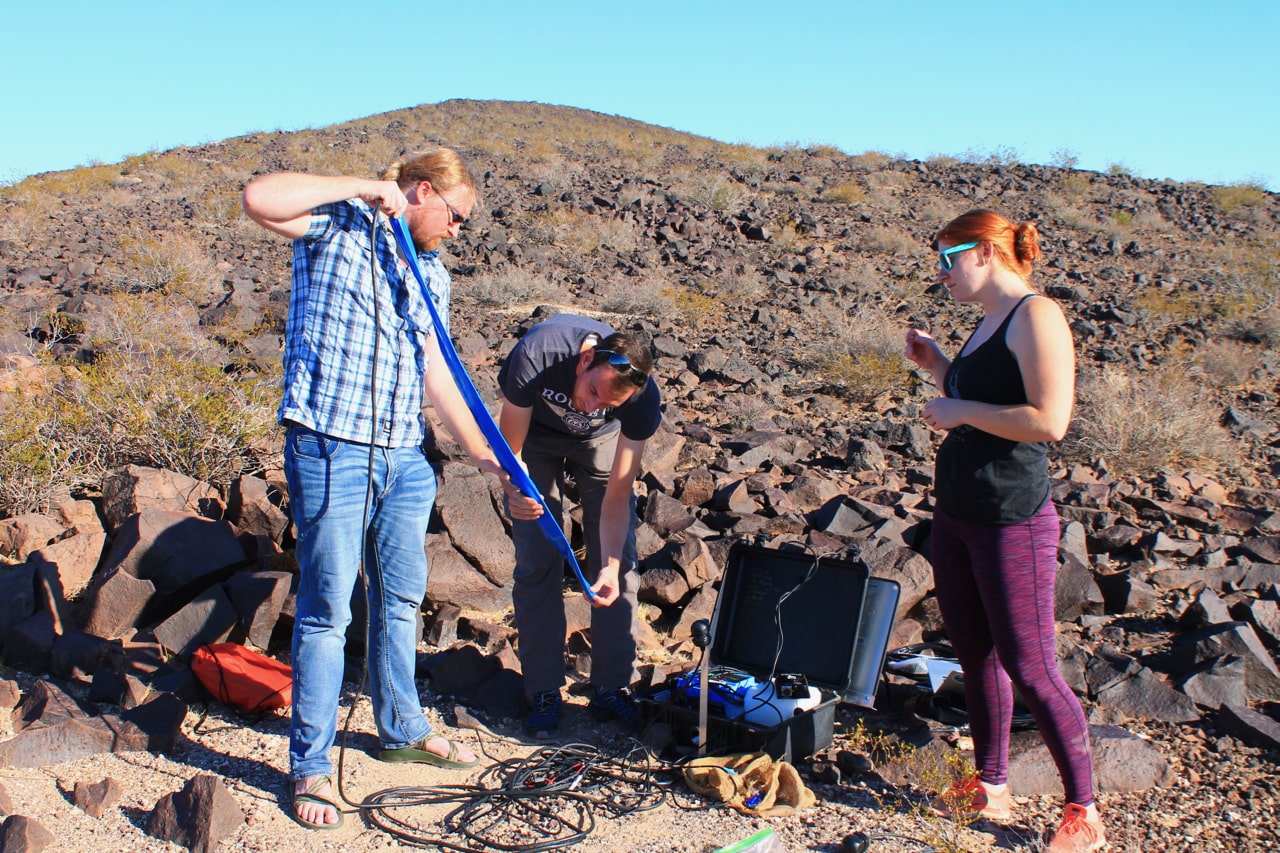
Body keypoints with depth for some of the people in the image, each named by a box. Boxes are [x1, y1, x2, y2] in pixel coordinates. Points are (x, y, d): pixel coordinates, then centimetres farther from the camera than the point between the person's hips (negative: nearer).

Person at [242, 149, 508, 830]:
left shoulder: (432, 272, 16)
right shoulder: (336, 227, -2)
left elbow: (435, 368, 15)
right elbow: (259, 199, -21)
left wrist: (479, 450, 11)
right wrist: (359, 187, -15)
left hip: (405, 458, 7)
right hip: (329, 449, -7)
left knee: (401, 598, 17)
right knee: (326, 609, -2)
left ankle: (401, 730, 35)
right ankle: (310, 767, 11)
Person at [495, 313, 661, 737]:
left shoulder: (643, 397, -35)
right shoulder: (537, 354, -40)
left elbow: (618, 493, -27)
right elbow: (510, 448, -27)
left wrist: (611, 564, -38)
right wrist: (519, 489, -47)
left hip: (601, 439, 1)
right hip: (536, 435, -1)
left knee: (619, 561, -6)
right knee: (537, 561, -8)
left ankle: (612, 688, 6)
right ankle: (543, 692, 3)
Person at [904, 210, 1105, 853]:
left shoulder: (1036, 316, -14)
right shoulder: (987, 323, 14)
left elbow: (1049, 420, -23)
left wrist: (960, 411, -15)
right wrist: (936, 366, 11)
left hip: (1012, 521, -9)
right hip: (955, 513, 9)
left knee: (1029, 669, -3)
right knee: (976, 655, 15)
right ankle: (991, 787, 28)